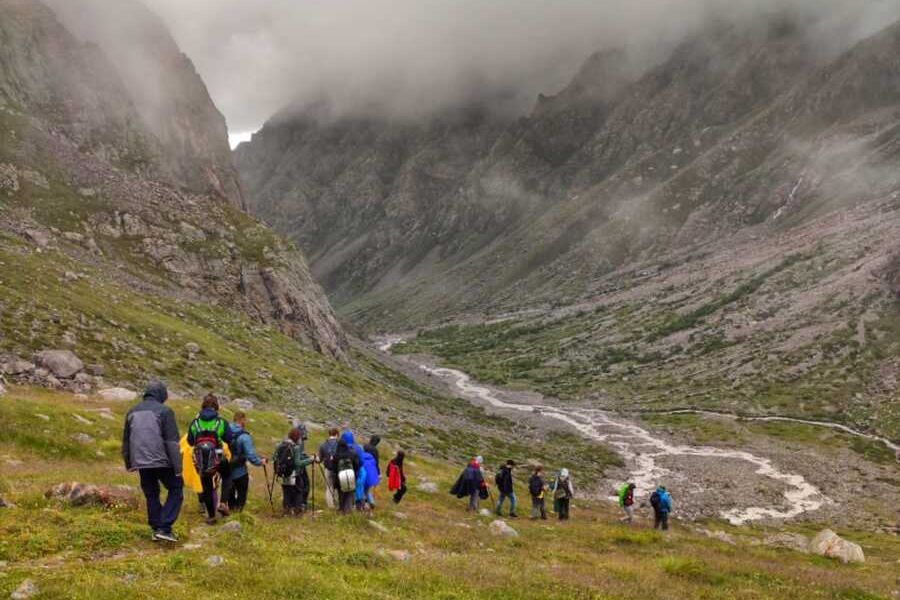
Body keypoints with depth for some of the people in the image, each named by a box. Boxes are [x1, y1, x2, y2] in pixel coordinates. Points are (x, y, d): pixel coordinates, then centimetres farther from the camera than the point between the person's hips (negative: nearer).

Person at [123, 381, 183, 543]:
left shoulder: (132, 412, 13)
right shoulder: (164, 411, -6)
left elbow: (126, 441, 21)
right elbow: (172, 442, -11)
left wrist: (129, 463, 30)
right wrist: (178, 467, -11)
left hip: (141, 463, 6)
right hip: (161, 461, -5)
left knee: (151, 495, 17)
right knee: (175, 490, 5)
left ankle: (155, 529, 16)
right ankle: (164, 528, -5)